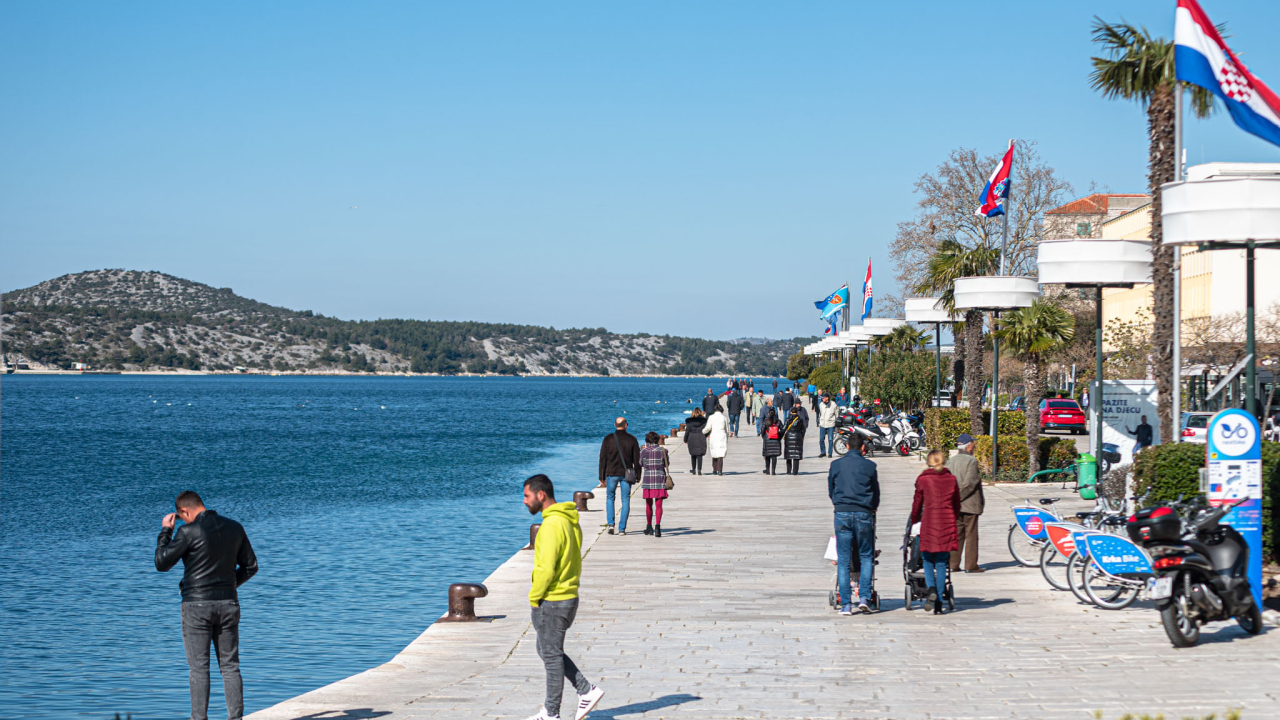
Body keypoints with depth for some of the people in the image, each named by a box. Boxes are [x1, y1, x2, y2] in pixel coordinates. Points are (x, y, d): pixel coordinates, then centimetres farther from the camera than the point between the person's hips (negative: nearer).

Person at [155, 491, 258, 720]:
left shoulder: (189, 532, -12)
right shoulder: (234, 528, 5)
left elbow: (162, 564, -6)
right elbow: (250, 566, 11)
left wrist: (165, 531, 4)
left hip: (197, 606, -4)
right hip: (228, 604, 4)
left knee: (198, 667, 0)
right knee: (230, 666, 8)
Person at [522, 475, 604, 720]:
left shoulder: (552, 525, -22)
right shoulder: (570, 521, 9)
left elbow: (546, 569, -25)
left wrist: (534, 598, -13)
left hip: (551, 601, -9)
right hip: (569, 596, 9)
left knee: (551, 655, 2)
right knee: (548, 652, 20)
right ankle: (587, 691, 18)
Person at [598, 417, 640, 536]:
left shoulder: (608, 439, -2)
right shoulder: (632, 439, 0)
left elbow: (603, 458, -2)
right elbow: (637, 460, 0)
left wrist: (602, 476, 3)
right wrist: (638, 476, 8)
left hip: (611, 473, 0)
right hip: (626, 474, 0)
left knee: (610, 498, 16)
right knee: (625, 500, 6)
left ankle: (610, 523, 0)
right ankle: (622, 529, 1)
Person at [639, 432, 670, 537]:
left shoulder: (643, 451, -4)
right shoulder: (663, 450, -5)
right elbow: (667, 464, 6)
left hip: (647, 479, 1)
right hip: (660, 479, -1)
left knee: (649, 504, 15)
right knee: (658, 505, -2)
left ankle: (649, 527, 25)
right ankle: (657, 526, -19)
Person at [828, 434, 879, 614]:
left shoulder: (836, 465, 6)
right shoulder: (869, 466, 3)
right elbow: (876, 492, 13)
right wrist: (873, 508, 32)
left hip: (842, 513, 1)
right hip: (863, 514, -1)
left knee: (843, 561, 3)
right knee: (866, 557, 11)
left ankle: (846, 604, 0)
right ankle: (864, 597, -2)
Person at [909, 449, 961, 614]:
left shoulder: (923, 480, 0)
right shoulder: (951, 479, 6)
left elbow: (917, 504, 6)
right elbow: (957, 505, 13)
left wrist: (914, 521, 23)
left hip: (929, 522, -2)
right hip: (947, 524, 2)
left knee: (928, 560, 12)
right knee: (941, 563, 6)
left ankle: (931, 588, -16)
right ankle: (938, 604, 5)